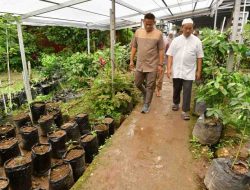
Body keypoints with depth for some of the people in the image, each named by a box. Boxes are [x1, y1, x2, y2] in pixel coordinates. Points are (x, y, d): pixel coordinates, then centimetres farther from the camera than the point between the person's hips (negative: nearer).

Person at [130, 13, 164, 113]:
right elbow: (134, 47, 9)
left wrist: (160, 64, -8)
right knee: (137, 83, 14)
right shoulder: (138, 32, 2)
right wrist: (131, 60, 5)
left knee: (150, 86, 5)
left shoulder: (158, 34, -7)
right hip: (140, 64, 4)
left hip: (152, 65, -3)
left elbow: (161, 50, -4)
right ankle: (145, 93, 43)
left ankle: (146, 105, 20)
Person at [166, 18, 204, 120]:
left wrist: (199, 71, 0)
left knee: (187, 91, -2)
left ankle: (185, 111, 7)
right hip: (177, 71, 1)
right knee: (176, 89, 15)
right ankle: (176, 103, 40)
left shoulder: (197, 41, 1)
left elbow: (199, 57, 3)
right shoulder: (176, 40, 2)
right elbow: (170, 55, 1)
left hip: (189, 72, -1)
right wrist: (169, 68, -6)